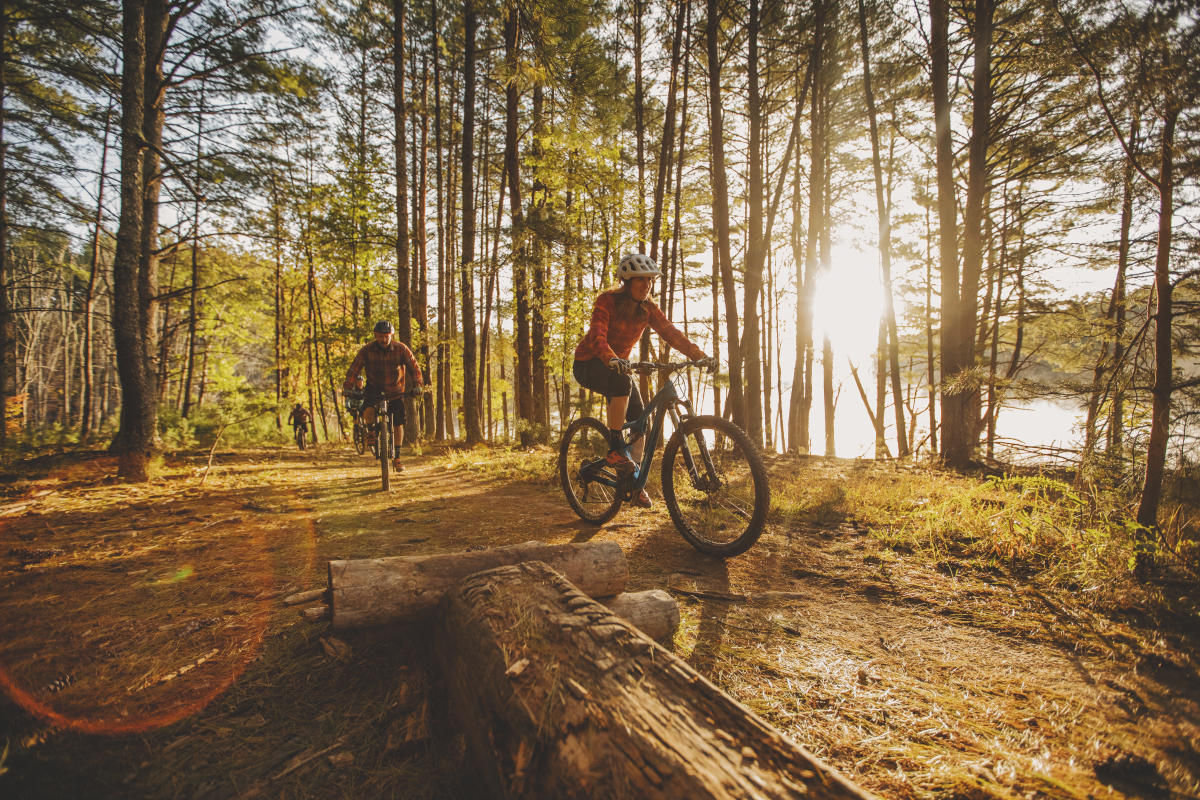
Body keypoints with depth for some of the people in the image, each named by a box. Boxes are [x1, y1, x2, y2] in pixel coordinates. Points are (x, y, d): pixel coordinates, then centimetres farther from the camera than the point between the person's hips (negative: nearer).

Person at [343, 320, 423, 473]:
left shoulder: (401, 348, -13)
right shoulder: (367, 350, -13)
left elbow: (413, 366, -10)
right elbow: (354, 368, -13)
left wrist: (418, 384, -21)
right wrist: (347, 387, -22)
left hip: (395, 390, 0)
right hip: (374, 388, 0)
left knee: (398, 423, -1)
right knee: (368, 414, -28)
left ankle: (397, 458, 13)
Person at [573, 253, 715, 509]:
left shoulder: (647, 308, -4)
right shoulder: (607, 300, -20)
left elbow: (671, 332, -13)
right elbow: (597, 337, -34)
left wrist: (700, 356, -28)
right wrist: (612, 359, -55)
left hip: (619, 365, 6)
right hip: (589, 364, -6)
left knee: (640, 420, -7)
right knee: (623, 383, -37)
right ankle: (615, 449, -26)